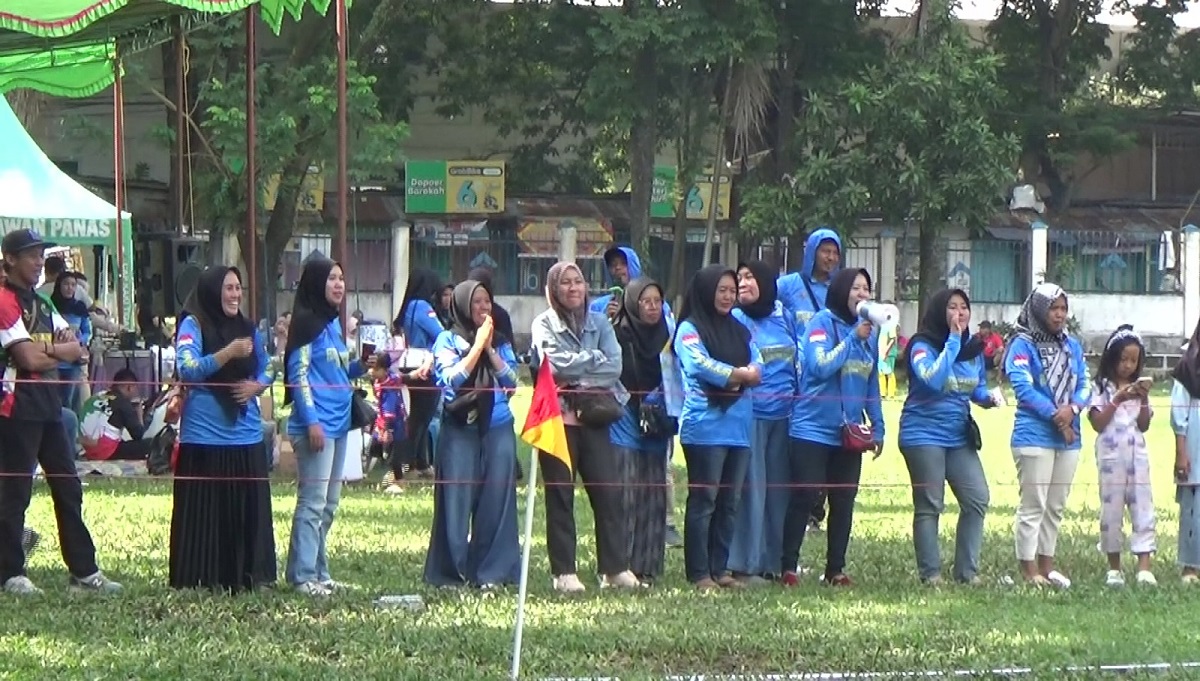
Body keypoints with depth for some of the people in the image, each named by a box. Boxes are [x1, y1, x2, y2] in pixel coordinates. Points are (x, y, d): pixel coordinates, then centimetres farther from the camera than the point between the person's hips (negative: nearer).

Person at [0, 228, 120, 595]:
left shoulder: (41, 303, 18)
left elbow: (76, 349, 8)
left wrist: (48, 350, -11)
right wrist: (61, 352, 0)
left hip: (48, 404, 9)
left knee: (68, 488, 8)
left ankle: (84, 571, 10)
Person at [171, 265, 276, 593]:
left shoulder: (247, 328, 14)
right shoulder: (193, 326, -3)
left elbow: (267, 370, 22)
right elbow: (187, 369, -15)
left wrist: (256, 386, 1)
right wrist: (228, 353, -22)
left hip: (246, 434, 6)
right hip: (205, 437, -6)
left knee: (249, 509, 4)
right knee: (204, 512, -4)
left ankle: (247, 575, 11)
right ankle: (202, 579, -1)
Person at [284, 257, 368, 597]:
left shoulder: (333, 323, 17)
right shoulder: (307, 323, -9)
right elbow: (299, 374, -14)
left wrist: (361, 366, 5)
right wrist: (311, 421, -19)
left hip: (337, 424, 9)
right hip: (315, 425, -9)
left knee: (329, 505, 13)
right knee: (313, 502, -10)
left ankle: (317, 570, 19)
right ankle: (304, 575, -8)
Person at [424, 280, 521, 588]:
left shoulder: (501, 343, 13)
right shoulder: (448, 340, 4)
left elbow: (512, 381, 2)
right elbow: (451, 379, -10)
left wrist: (490, 349, -5)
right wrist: (477, 346, -9)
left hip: (498, 430, 3)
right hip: (460, 428, -3)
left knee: (495, 501, 0)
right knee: (456, 499, -3)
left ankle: (492, 572, 5)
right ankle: (451, 572, 3)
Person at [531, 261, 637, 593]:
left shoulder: (599, 323, 12)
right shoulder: (544, 324, 3)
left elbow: (614, 366, -1)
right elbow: (556, 364, -13)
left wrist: (577, 377, -10)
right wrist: (595, 359, -6)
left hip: (594, 417, 3)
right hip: (558, 418, -3)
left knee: (609, 491, -2)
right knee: (560, 496, 1)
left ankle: (615, 568, 3)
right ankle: (564, 573, 4)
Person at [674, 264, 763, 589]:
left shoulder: (739, 330, 18)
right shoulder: (689, 329, -1)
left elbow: (757, 369, 8)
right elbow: (700, 365, -16)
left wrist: (726, 376, -11)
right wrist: (739, 374, -6)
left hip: (738, 425, 6)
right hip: (705, 425, -6)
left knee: (729, 502, 7)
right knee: (703, 500, -5)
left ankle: (719, 568, 13)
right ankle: (698, 573, -3)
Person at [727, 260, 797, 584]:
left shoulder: (785, 319, 12)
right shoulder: (736, 320, 0)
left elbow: (798, 362, 21)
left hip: (784, 416, 5)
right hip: (750, 415, -5)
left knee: (779, 489, 7)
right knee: (751, 488, -7)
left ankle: (773, 562, 14)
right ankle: (745, 565, -3)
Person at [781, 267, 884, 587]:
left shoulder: (869, 331, 10)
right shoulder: (822, 323, -7)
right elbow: (821, 366, -21)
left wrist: (878, 427, 16)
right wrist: (854, 338, -21)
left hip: (848, 434, 6)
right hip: (813, 429, -6)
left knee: (844, 501, 8)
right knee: (804, 498, -4)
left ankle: (836, 569, 16)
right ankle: (788, 567, 2)